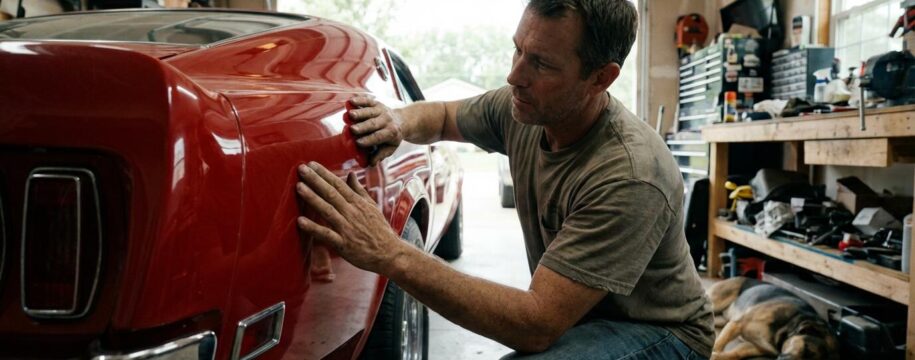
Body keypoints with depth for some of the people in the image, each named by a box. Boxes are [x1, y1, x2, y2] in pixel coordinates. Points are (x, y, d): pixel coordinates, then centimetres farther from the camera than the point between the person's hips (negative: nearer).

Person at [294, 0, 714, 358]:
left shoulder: (630, 176, -31)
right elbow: (443, 116, 13)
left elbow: (537, 325, -33)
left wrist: (392, 255, -38)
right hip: (570, 317, 6)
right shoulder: (524, 106, -9)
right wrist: (400, 121, -12)